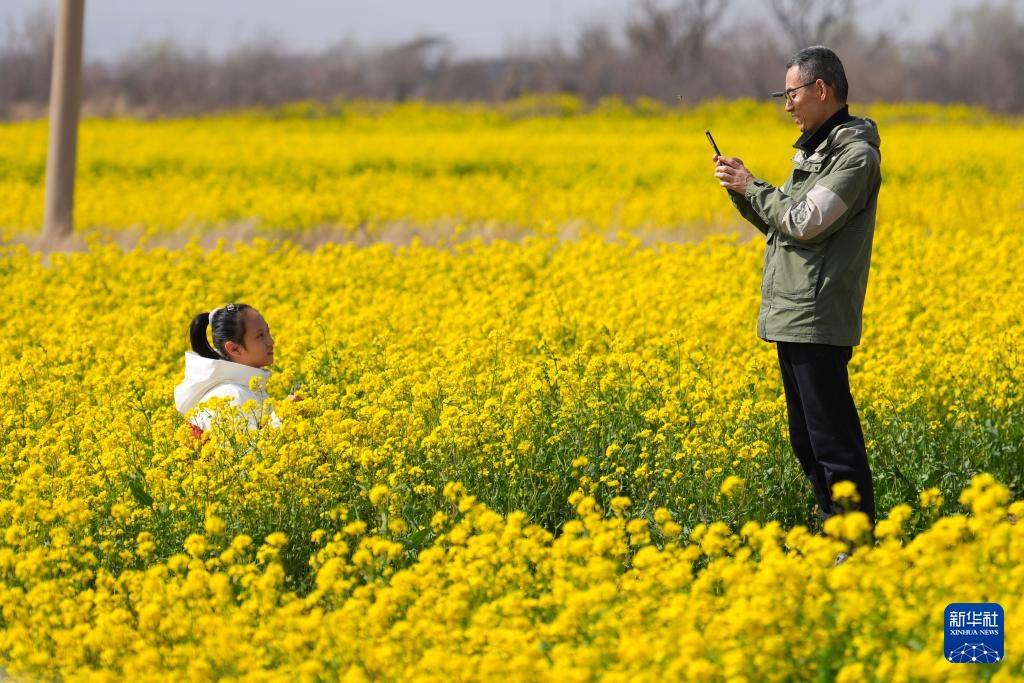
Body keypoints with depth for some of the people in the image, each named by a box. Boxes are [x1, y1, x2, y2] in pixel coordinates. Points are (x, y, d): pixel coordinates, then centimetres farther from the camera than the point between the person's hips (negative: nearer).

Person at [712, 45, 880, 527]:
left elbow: (806, 222, -20)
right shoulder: (813, 150, 19)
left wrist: (752, 185, -9)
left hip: (818, 322, -10)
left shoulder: (856, 154, -12)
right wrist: (741, 190, 7)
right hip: (791, 319, 10)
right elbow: (780, 223, 22)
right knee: (806, 443, 13)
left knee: (833, 442, -9)